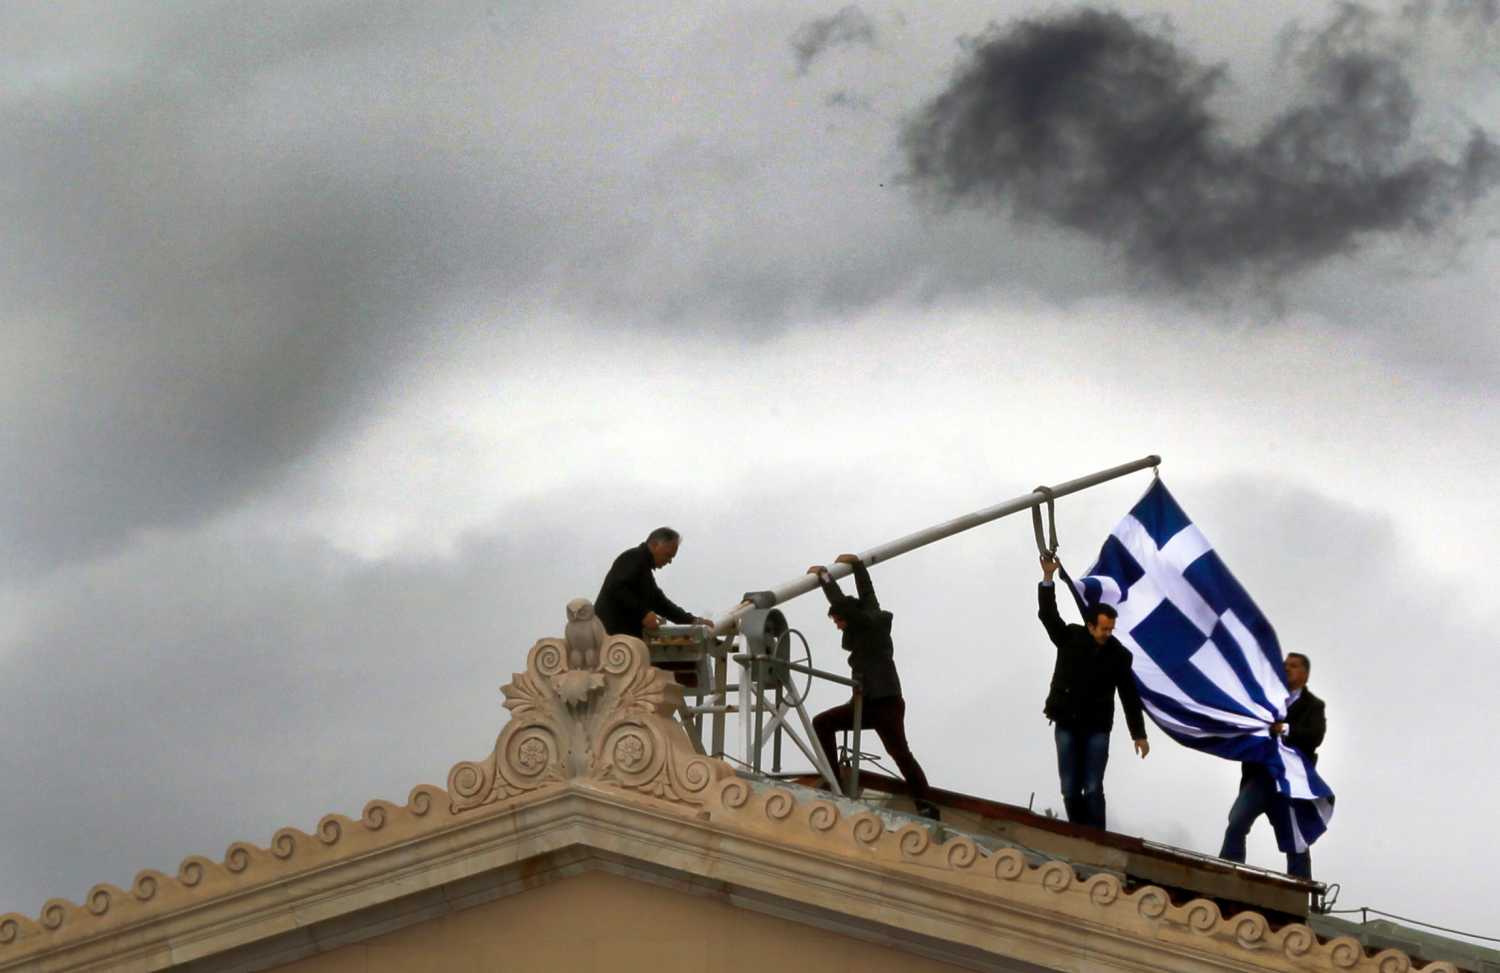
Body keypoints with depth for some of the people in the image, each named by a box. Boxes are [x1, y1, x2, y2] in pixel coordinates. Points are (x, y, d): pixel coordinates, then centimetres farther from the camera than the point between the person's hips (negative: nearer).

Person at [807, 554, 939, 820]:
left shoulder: (871, 624, -5)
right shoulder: (867, 627, 18)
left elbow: (840, 601, -11)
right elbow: (867, 595, 30)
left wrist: (823, 575, -1)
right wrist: (857, 565, 31)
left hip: (886, 704, -10)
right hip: (866, 703, 10)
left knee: (900, 753, -17)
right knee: (822, 723, 5)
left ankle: (926, 806, -21)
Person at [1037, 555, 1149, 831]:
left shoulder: (1119, 655, -5)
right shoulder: (1070, 638, -3)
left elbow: (1130, 696, 0)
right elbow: (1048, 614, -10)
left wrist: (1139, 734, 1)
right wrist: (1048, 578, -22)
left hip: (1097, 728, -2)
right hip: (1066, 725, 2)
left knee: (1093, 789, -7)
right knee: (1070, 789, 3)